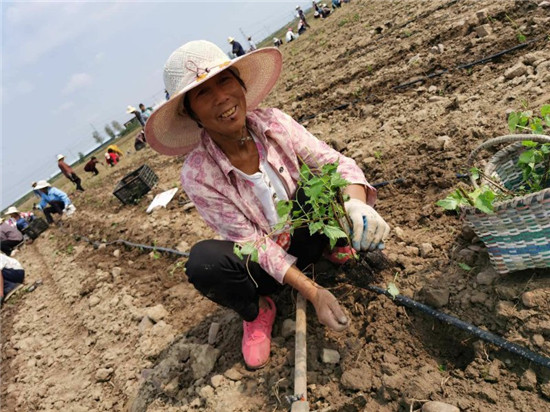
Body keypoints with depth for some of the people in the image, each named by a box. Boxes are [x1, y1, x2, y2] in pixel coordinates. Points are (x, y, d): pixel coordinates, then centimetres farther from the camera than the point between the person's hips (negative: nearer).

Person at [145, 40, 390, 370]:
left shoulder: (272, 123, -17)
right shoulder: (197, 175, -24)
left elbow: (336, 162, -16)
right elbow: (254, 243, -21)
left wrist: (357, 203, -38)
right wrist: (312, 291, -27)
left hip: (305, 234, 2)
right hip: (262, 263, -1)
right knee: (203, 260, -32)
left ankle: (337, 244, 6)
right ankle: (256, 311, 1)